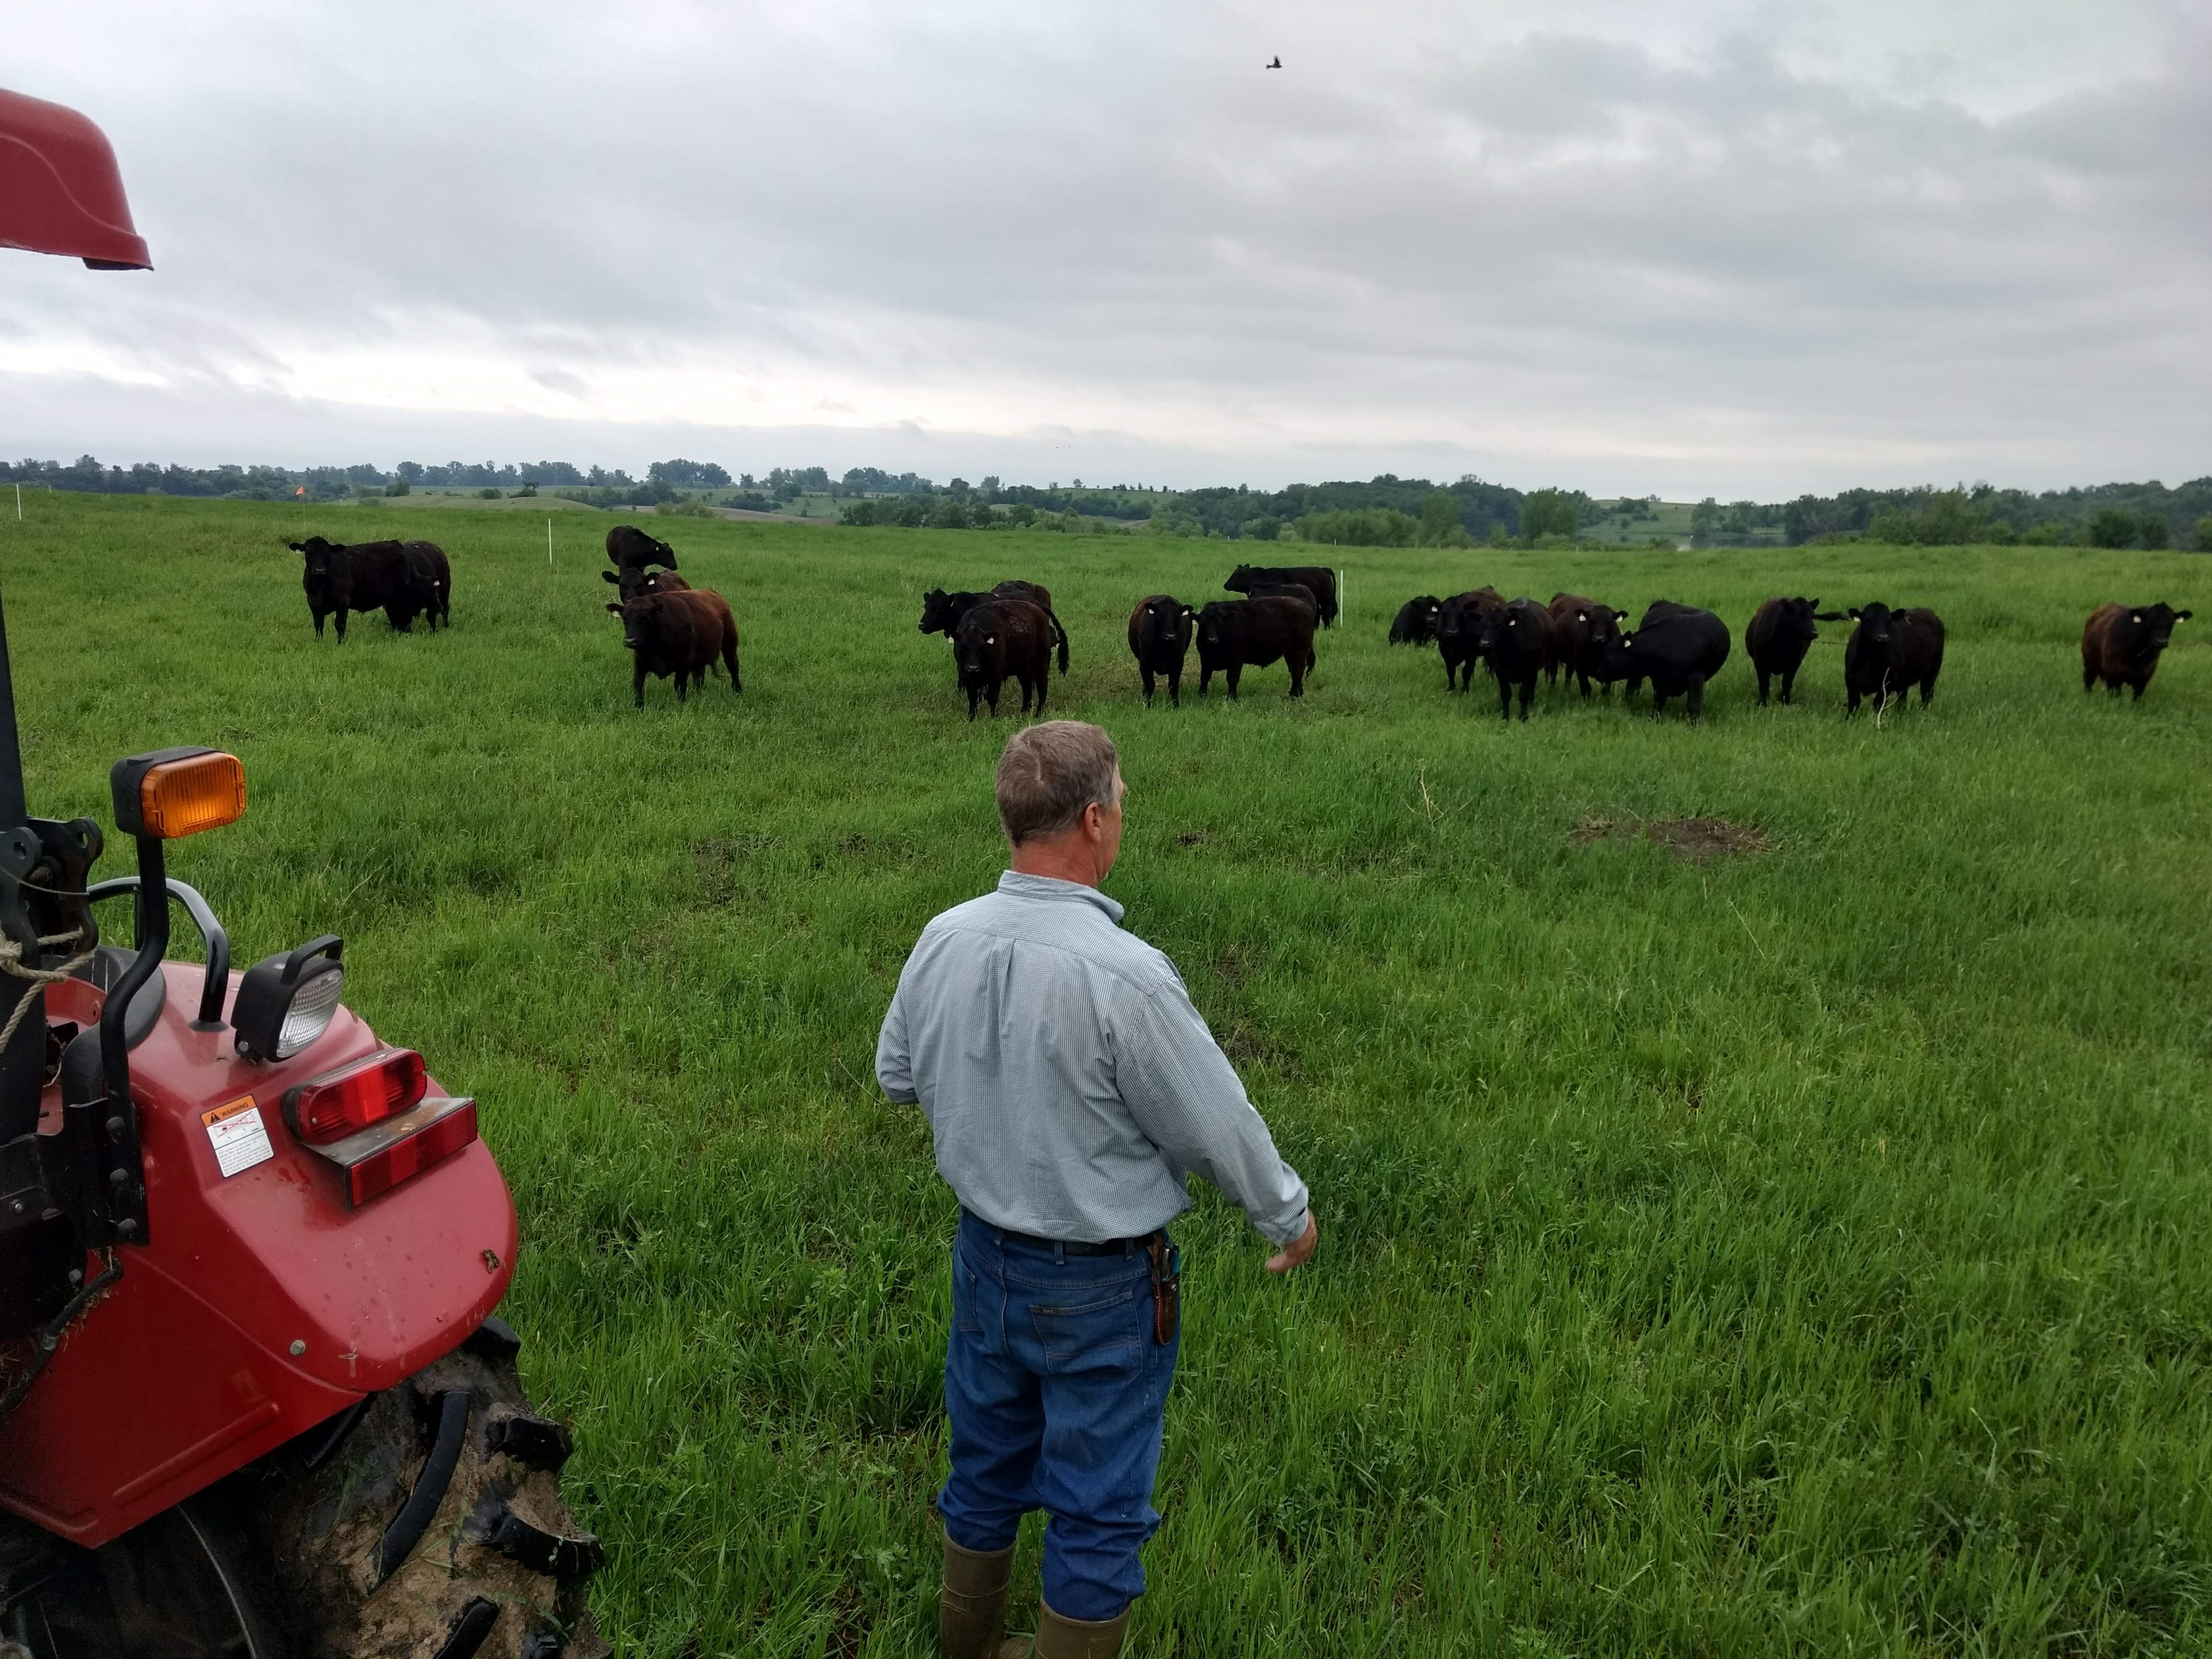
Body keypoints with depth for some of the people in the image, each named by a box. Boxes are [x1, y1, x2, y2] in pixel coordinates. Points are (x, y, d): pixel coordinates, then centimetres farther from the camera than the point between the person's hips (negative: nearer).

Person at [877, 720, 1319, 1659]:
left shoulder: (944, 941, -11)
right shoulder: (1126, 975, -30)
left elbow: (896, 1076, 6)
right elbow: (1218, 1129, -18)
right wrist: (1288, 1218, 0)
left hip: (985, 1255, 7)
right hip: (1101, 1286, -6)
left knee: (984, 1474, 26)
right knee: (1097, 1511, 14)